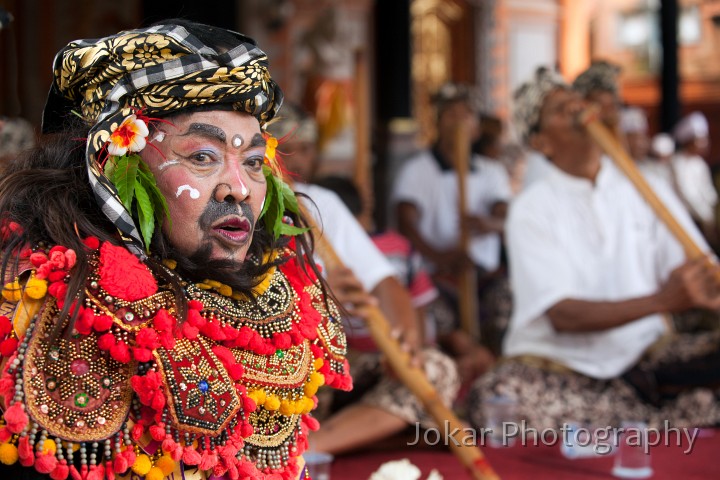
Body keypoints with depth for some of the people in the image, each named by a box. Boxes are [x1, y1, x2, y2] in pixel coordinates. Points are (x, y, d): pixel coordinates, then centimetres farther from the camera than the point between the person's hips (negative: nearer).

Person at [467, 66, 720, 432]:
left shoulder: (648, 192, 9)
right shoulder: (532, 208, -3)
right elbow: (562, 315, -15)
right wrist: (661, 300, -29)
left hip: (643, 353, 2)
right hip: (559, 364, -1)